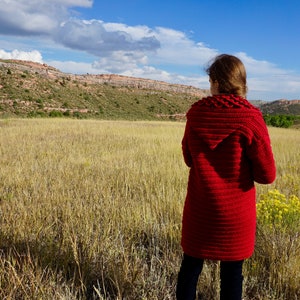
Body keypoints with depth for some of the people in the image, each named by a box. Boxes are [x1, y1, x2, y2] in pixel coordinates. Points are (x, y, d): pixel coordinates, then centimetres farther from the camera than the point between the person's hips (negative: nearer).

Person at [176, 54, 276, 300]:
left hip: (199, 208, 3)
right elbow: (267, 175, -12)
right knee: (232, 272, 14)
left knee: (191, 265, 18)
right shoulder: (250, 118, -17)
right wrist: (244, 166, 5)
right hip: (235, 212, -2)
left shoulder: (196, 114, -7)